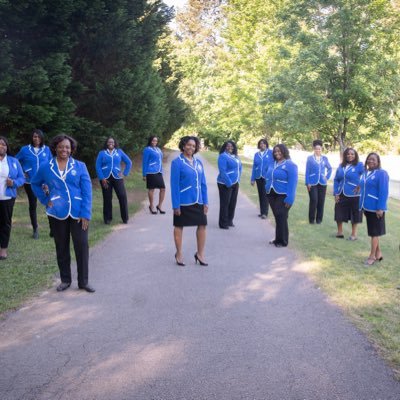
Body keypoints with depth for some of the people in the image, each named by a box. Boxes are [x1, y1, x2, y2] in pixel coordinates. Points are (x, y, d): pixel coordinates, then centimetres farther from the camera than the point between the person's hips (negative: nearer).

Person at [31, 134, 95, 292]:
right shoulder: (46, 167, 2)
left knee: (82, 246, -1)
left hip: (78, 213, -1)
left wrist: (85, 213, -12)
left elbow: (87, 191, -5)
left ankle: (83, 281, 12)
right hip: (57, 214, 1)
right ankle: (65, 280, 26)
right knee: (62, 248, 11)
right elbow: (35, 184, 18)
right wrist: (45, 200, 3)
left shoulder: (80, 166, -1)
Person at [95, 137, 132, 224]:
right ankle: (107, 218, 15)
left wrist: (125, 173, 3)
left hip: (117, 178, 1)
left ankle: (125, 218, 3)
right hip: (106, 178, 0)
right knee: (107, 199, 4)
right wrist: (102, 178, -11)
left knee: (123, 197, -9)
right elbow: (98, 166, -1)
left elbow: (129, 162, 13)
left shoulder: (119, 152, 9)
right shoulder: (102, 153, 5)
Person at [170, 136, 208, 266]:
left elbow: (203, 183, 10)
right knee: (179, 226, 8)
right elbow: (174, 185, -11)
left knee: (202, 225, 6)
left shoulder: (198, 162, 7)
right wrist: (175, 204, -14)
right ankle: (179, 254, 23)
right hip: (183, 202, -5)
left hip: (198, 201, 5)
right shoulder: (177, 162, -8)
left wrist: (205, 201, 6)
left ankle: (200, 254, 22)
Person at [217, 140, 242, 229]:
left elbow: (239, 168, 18)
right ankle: (223, 223, 5)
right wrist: (228, 183, -22)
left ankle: (229, 221, 24)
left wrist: (238, 180, 9)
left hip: (235, 183, 8)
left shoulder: (235, 156, 12)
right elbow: (223, 171, -19)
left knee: (233, 203, 12)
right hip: (226, 184, -8)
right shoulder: (223, 156, -12)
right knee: (225, 203, -2)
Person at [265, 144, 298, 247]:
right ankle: (278, 239, 23)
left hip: (283, 196, -6)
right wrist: (267, 189, 13)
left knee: (281, 218, -6)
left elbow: (292, 183, -16)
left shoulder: (290, 165, -11)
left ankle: (283, 241, 3)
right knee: (277, 217, 13)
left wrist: (290, 198, -20)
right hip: (272, 195, 6)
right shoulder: (272, 164, 11)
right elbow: (268, 177, 23)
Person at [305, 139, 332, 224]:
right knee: (313, 200, -10)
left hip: (322, 183, 3)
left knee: (321, 201, 4)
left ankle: (319, 219, 15)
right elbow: (307, 171, -1)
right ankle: (311, 219, 3)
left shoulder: (325, 158, 9)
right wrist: (307, 183, -6)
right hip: (313, 183, -3)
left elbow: (329, 168, 21)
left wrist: (327, 177, 8)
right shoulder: (309, 158, 1)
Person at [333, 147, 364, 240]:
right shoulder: (341, 166, 6)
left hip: (354, 195, -4)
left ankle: (354, 234, 22)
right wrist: (336, 193, 1)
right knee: (339, 214, 9)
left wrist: (360, 186, -12)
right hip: (341, 195, 4)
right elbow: (336, 180, 8)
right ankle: (340, 232, 27)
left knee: (354, 215, 6)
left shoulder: (359, 165, -7)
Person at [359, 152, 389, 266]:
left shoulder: (381, 173, -13)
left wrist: (380, 208, -21)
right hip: (367, 207, 7)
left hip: (376, 208, -7)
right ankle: (378, 253, 28)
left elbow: (384, 192, -17)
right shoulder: (365, 173, 9)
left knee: (374, 232, 2)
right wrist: (362, 206, 12)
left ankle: (372, 256, 12)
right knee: (373, 231, 15)